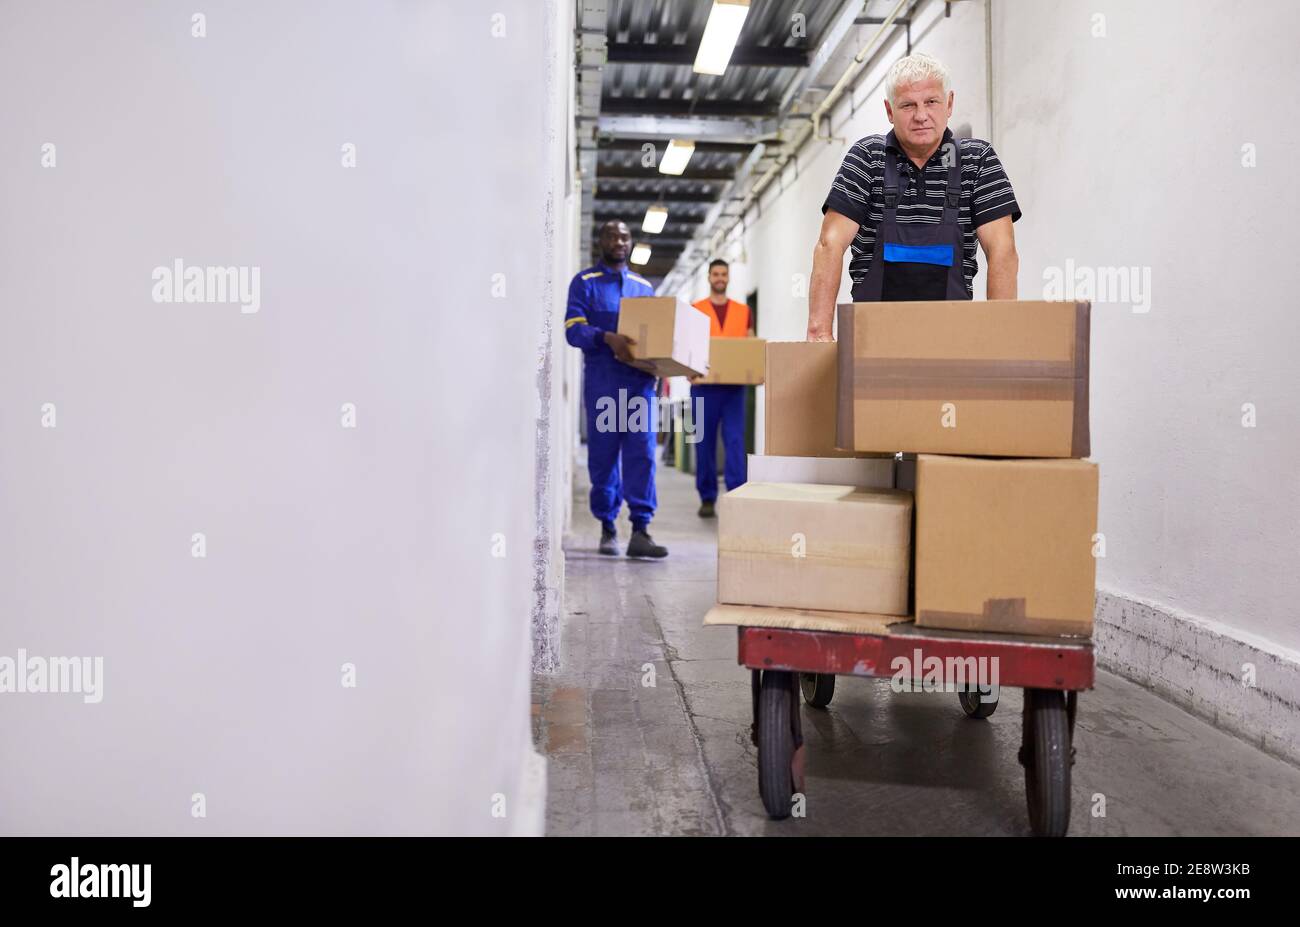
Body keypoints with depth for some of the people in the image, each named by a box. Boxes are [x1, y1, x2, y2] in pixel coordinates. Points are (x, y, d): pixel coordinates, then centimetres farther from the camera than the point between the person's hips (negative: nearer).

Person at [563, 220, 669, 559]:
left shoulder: (644, 285, 19)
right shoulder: (585, 282, 6)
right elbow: (573, 329, -7)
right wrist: (607, 338, -24)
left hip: (639, 378, 3)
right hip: (602, 379, -2)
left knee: (642, 452, -7)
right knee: (603, 455, 2)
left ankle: (640, 530, -9)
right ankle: (607, 527, 13)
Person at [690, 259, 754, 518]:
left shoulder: (743, 311, 13)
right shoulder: (694, 310, 7)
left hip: (734, 385, 1)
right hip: (704, 384, -1)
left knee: (735, 440, -6)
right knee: (705, 442, 3)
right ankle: (707, 498, 11)